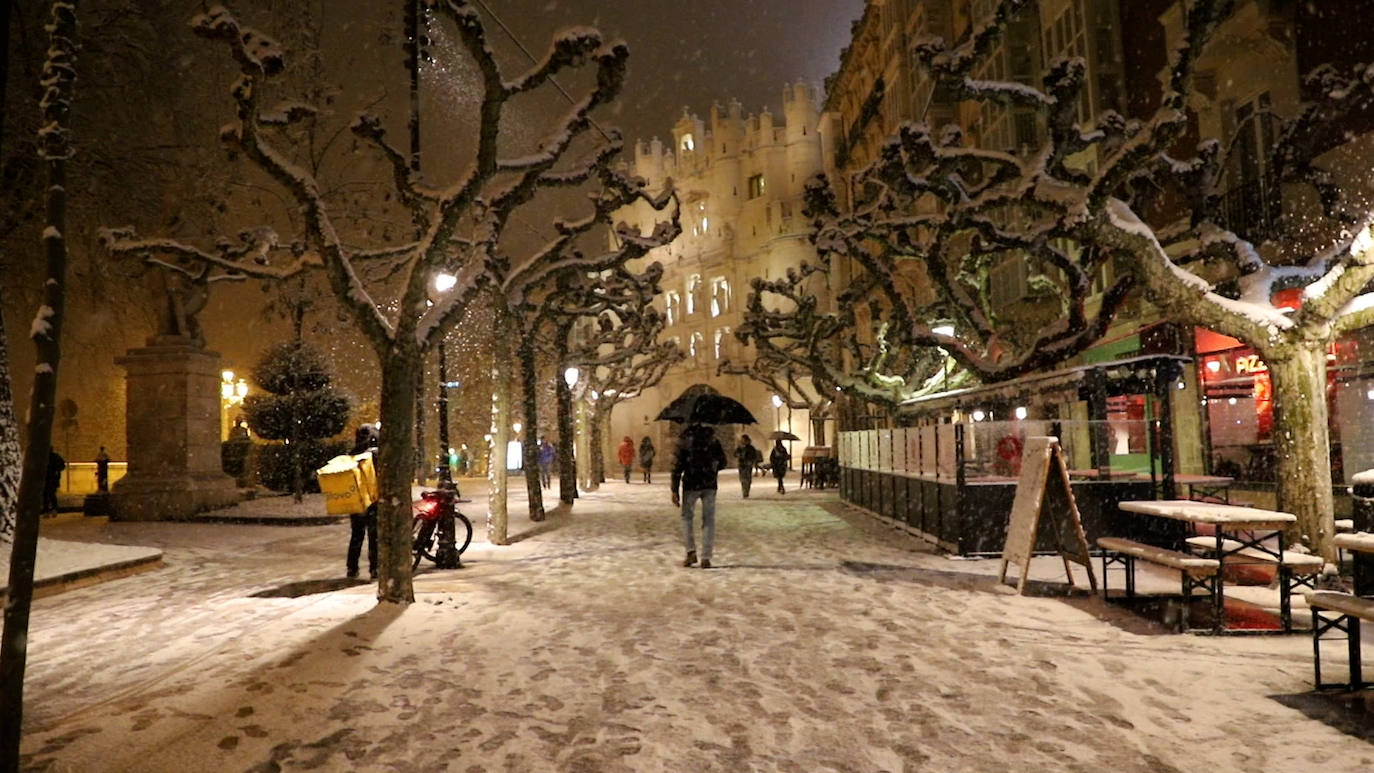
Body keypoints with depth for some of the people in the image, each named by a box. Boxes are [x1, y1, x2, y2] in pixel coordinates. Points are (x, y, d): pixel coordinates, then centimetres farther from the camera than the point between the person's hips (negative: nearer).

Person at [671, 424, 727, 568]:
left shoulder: (684, 441, -1)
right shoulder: (713, 440, 5)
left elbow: (677, 466, -6)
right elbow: (722, 462, 10)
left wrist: (675, 490, -5)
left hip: (691, 485, -2)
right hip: (710, 485, 2)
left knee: (686, 517, 15)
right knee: (708, 521, 8)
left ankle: (691, 551, 2)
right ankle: (706, 558, 5)